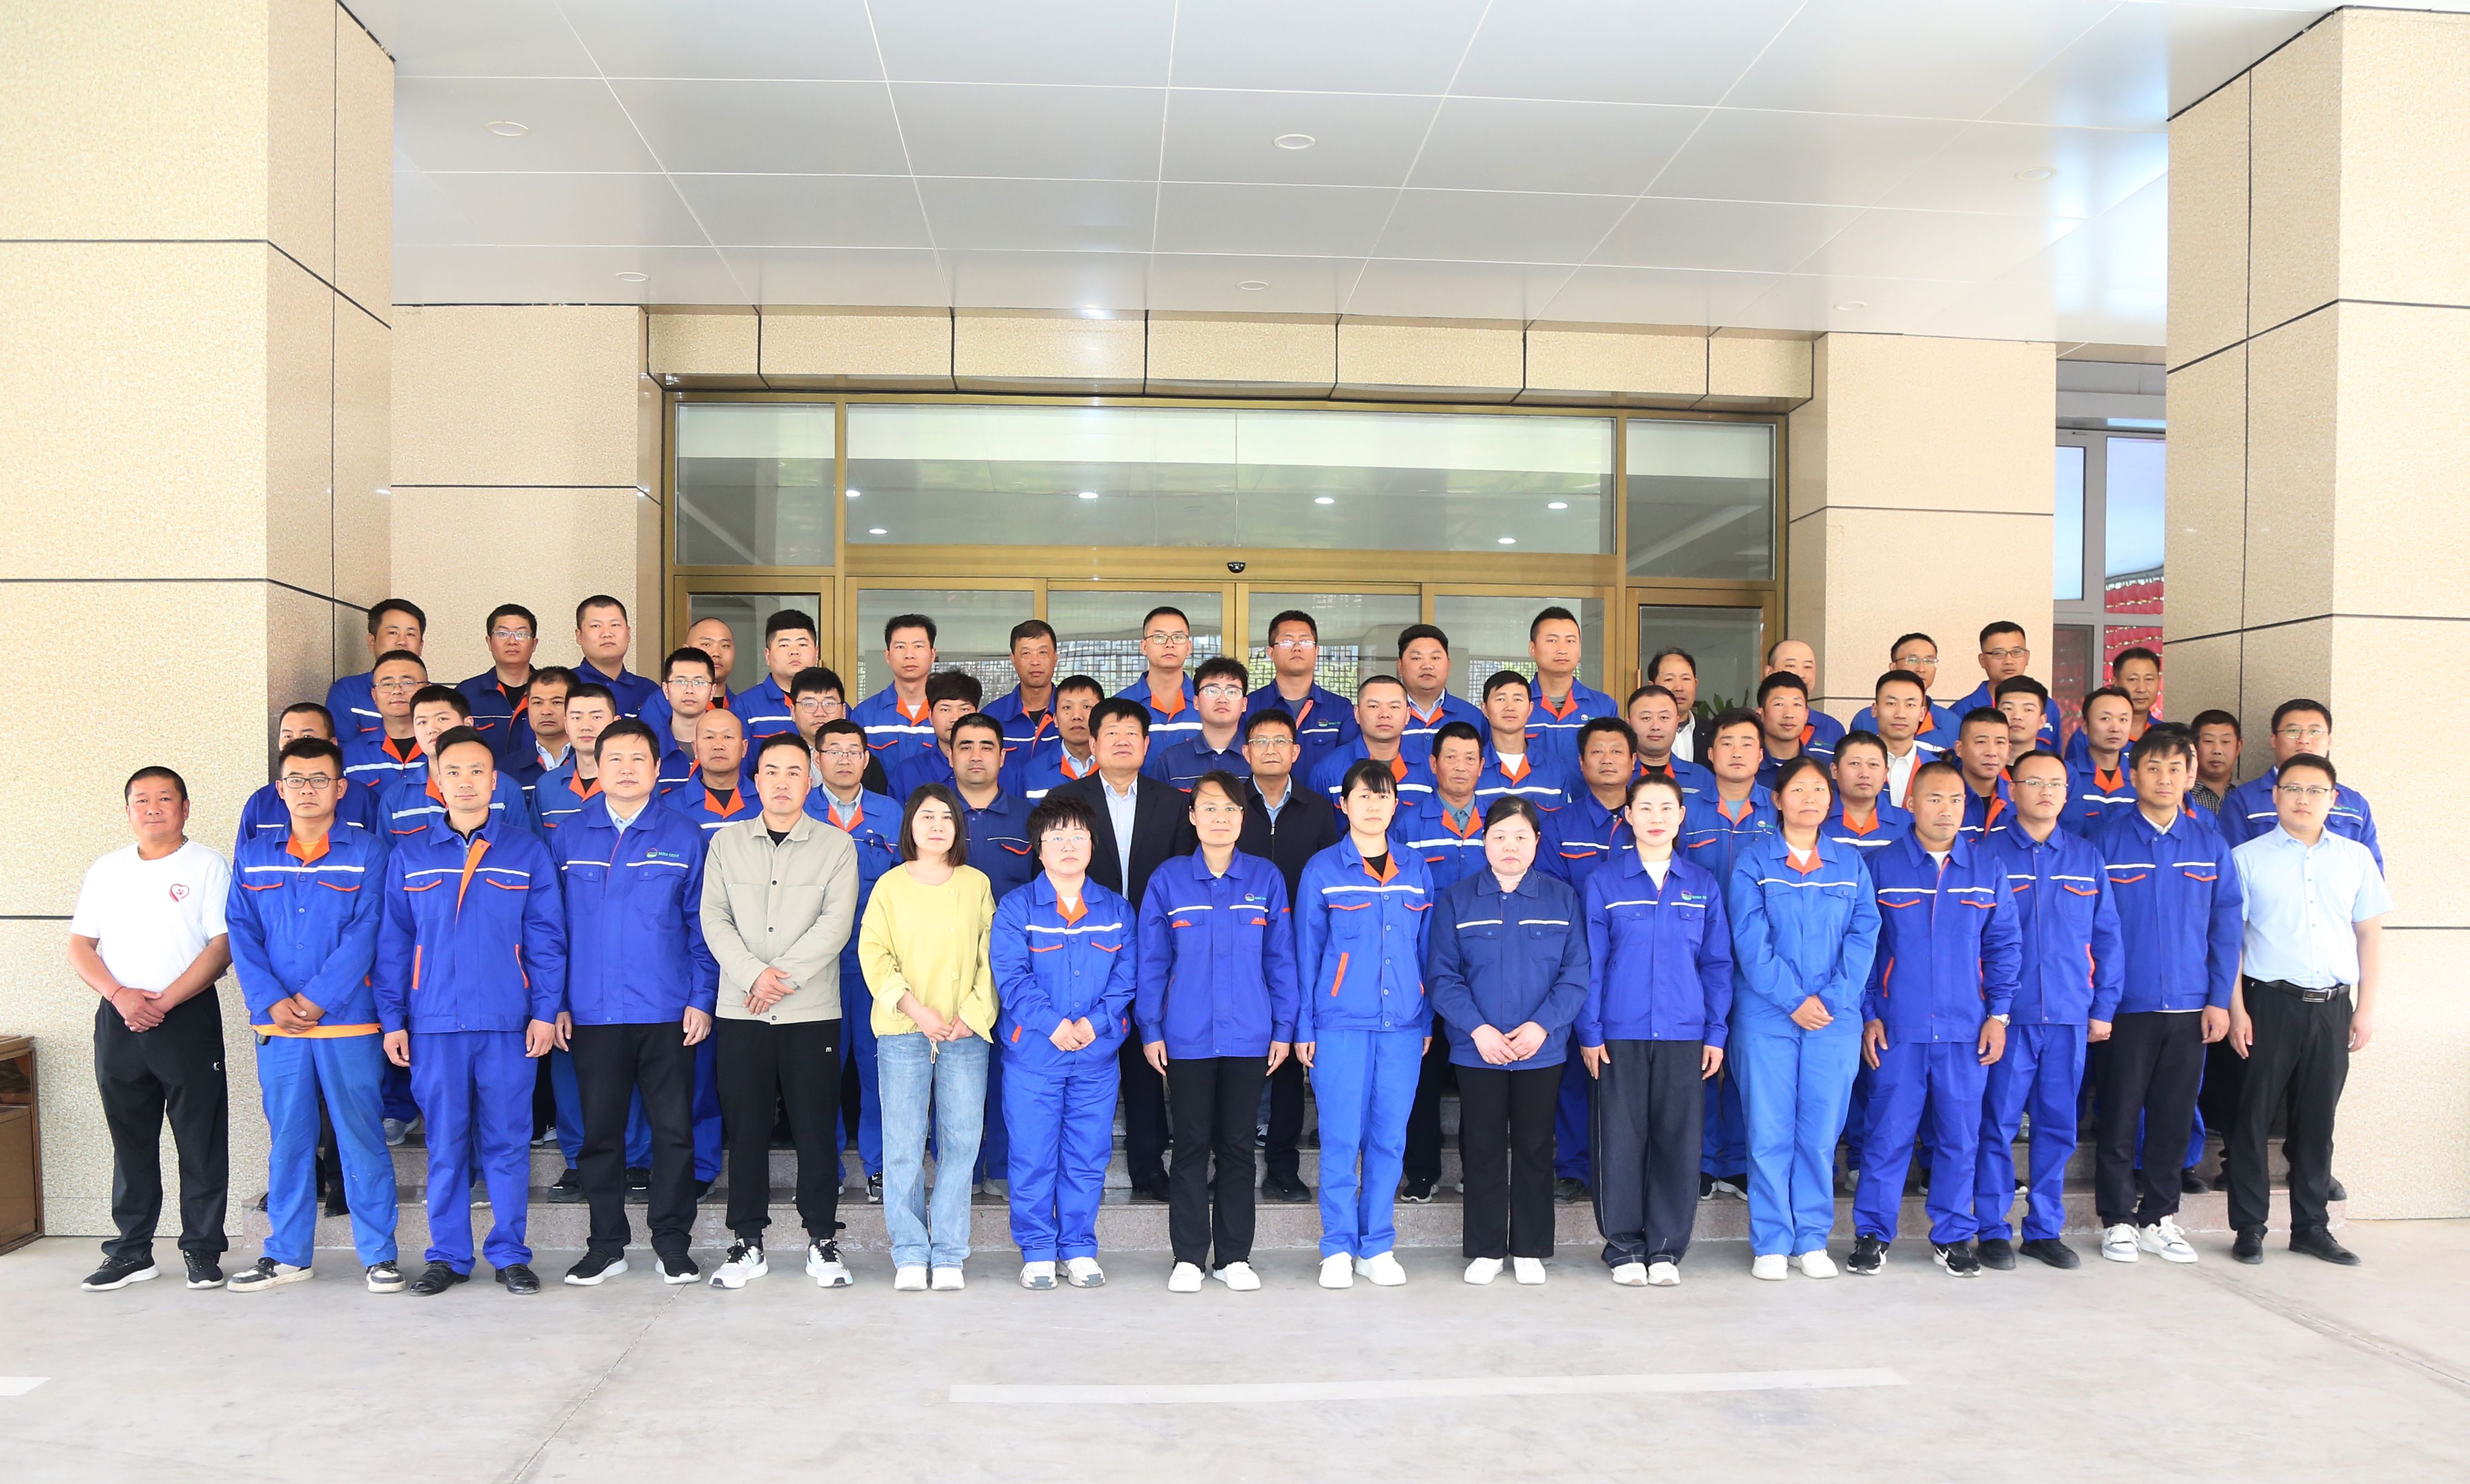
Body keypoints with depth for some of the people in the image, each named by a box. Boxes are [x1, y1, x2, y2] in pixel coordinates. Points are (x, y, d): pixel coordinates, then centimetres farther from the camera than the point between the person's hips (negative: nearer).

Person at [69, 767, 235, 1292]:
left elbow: (222, 946, -7)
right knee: (130, 1140, 10)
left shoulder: (207, 866, 0)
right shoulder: (106, 871, 13)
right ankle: (132, 1249, 19)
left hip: (188, 1017, -4)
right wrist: (120, 995, -9)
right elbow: (80, 946, 9)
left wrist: (164, 1001, -15)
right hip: (118, 1020, 4)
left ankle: (203, 1249, 8)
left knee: (200, 1140, 0)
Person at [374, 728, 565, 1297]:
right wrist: (392, 1019, 3)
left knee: (507, 1141, 3)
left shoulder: (527, 850, 5)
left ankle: (510, 1254, 12)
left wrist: (545, 1010, -4)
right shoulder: (409, 856, 9)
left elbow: (546, 937, 4)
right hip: (434, 1022, 1)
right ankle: (448, 1256, 16)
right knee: (445, 1143, 6)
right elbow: (393, 943, 9)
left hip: (508, 1023, -1)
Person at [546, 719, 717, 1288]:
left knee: (673, 1129, 4)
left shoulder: (683, 838, 2)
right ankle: (606, 1244, 21)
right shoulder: (569, 838, 6)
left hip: (668, 1012, -1)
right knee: (599, 1131, 8)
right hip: (592, 1012, 1)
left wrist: (702, 999, -5)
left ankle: (672, 1241, 16)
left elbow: (702, 926, 3)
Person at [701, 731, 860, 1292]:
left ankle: (822, 1240, 12)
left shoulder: (836, 846, 4)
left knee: (816, 1127, 1)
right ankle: (748, 1242, 16)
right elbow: (714, 918, 2)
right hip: (739, 1011, 2)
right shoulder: (726, 842, 10)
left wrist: (783, 976, -13)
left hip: (813, 1011, -1)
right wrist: (753, 974, -12)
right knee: (745, 1128, 5)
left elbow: (836, 923, -6)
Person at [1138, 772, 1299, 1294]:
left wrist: (1283, 1028, 2)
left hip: (1248, 1036, 1)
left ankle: (1235, 1256, 18)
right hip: (1186, 1036, -1)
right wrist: (1150, 1030, 0)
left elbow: (1281, 958, 5)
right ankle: (1188, 1257, 15)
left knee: (1238, 1145, 8)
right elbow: (1151, 961, 3)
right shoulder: (1167, 880, 1)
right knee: (1192, 1145, 6)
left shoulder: (1266, 879, 3)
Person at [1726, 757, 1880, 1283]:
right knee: (1769, 1132, 0)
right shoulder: (1752, 862, 2)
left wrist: (1832, 998, -10)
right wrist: (1793, 1000, -13)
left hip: (1835, 1018, 2)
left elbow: (1863, 936, 3)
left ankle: (1812, 1240, 16)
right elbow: (1750, 940, -6)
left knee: (1821, 1132, 5)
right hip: (1766, 1017, -2)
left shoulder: (1850, 865, 11)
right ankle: (1771, 1244, 8)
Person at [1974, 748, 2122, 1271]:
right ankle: (1993, 1230, 10)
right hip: (2007, 1012, -3)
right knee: (1998, 1122, 0)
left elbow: (2107, 934, 12)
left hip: (2069, 1014, 3)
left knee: (2058, 1125, 9)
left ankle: (2045, 1229, 20)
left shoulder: (2087, 857, 10)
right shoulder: (1988, 853, 0)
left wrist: (2105, 1004, 5)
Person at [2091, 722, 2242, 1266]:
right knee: (2120, 1118, 4)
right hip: (2128, 1006, -2)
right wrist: (2097, 1006, -10)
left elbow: (2226, 926, 6)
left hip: (2190, 1007, 3)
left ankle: (2160, 1218, 23)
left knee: (2173, 1118, 10)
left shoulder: (2209, 843, 4)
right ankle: (2118, 1221, 15)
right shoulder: (2109, 842, -4)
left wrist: (2220, 998, -2)